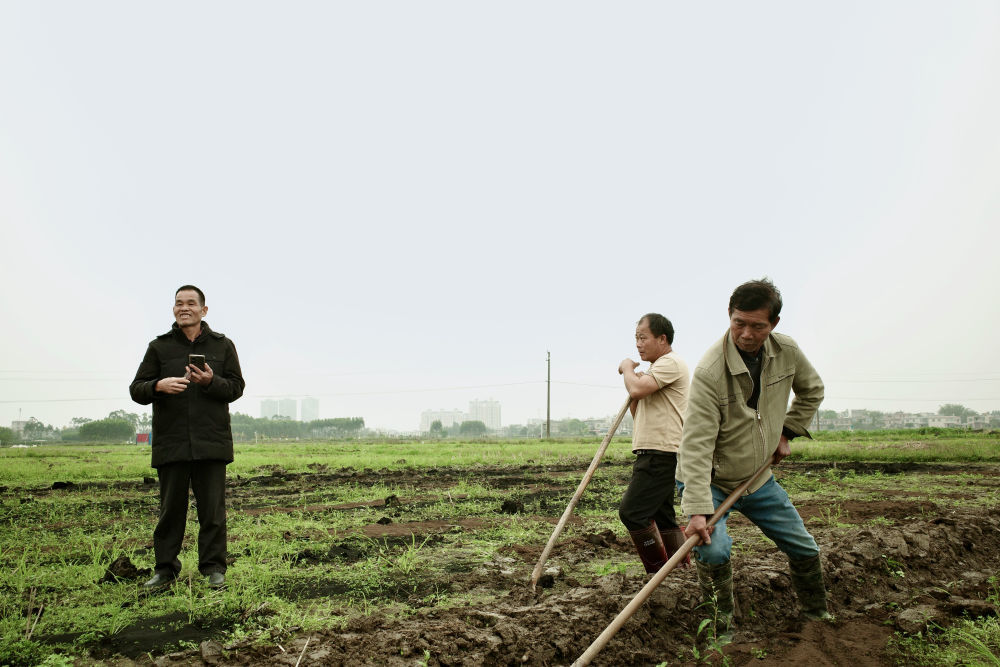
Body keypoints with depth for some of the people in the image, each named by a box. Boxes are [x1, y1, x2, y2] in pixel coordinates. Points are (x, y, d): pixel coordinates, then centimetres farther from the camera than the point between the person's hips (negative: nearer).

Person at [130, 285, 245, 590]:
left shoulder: (222, 345, 9)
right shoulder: (159, 347, 9)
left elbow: (237, 387, 5)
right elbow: (136, 390, 6)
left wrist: (211, 382, -14)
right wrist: (159, 386, -16)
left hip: (211, 442, 0)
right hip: (171, 444, 1)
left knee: (213, 509, 2)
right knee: (170, 509, 6)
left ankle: (214, 568, 12)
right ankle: (165, 569, 17)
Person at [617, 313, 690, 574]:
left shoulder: (671, 363, -9)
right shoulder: (656, 369, 24)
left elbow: (637, 388, -23)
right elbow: (638, 414, 25)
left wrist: (627, 369, -3)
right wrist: (634, 387, 7)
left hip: (661, 453, -11)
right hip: (654, 454, 11)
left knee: (632, 512, -14)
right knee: (661, 516, 11)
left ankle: (659, 572, -8)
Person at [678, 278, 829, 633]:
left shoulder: (787, 352, -11)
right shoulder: (710, 371, -30)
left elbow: (812, 390, 13)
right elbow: (697, 445, -33)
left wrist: (787, 431, 5)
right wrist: (698, 509, -39)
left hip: (759, 479, 6)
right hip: (712, 481, -6)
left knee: (805, 549, 13)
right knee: (713, 550, -27)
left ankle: (818, 615, 39)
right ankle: (722, 631, -4)